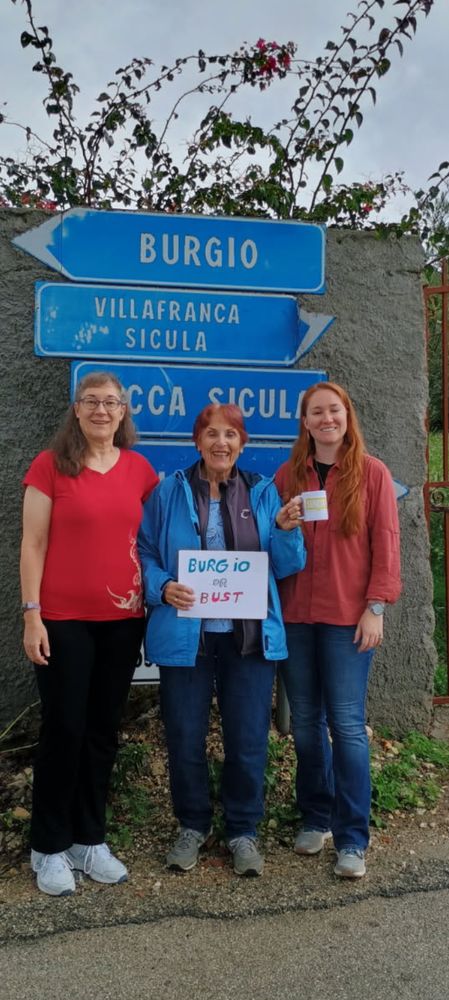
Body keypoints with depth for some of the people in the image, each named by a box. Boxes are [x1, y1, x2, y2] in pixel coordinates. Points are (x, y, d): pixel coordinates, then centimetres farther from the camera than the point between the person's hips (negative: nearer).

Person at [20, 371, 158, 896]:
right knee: (64, 730, 4)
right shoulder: (50, 464, -5)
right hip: (64, 620, -4)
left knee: (103, 731, 13)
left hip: (123, 619, 4)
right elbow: (33, 544, -5)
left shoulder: (140, 469, 6)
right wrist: (31, 614, -9)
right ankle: (49, 847, 23)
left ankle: (89, 839, 29)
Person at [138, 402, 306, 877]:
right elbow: (145, 553, 4)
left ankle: (243, 831, 30)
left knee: (248, 740, 8)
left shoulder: (262, 492, 6)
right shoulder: (170, 491, 2)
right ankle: (192, 826, 33)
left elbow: (284, 567, 5)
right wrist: (162, 587, -14)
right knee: (185, 738, 10)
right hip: (186, 635, 0)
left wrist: (286, 530, -13)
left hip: (249, 636, 1)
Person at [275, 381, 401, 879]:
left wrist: (375, 606, -9)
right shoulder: (287, 475, 8)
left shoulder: (372, 473, 0)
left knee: (346, 724, -1)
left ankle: (352, 838, 12)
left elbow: (385, 543, -4)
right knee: (306, 722, 11)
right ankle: (316, 818, 29)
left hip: (348, 616, -3)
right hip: (294, 615, 3)